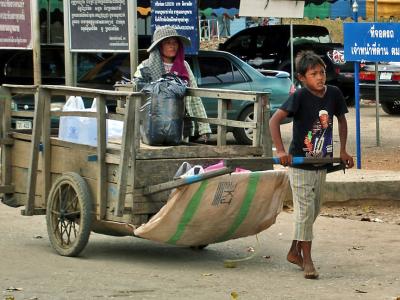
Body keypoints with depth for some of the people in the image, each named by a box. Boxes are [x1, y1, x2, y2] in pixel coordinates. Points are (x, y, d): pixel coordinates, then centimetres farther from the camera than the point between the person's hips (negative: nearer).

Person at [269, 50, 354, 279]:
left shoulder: (334, 94, -3)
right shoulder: (300, 96, -18)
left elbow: (341, 120, 15)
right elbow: (274, 120, -22)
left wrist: (343, 151, 10)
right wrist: (281, 151, -30)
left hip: (321, 164, 6)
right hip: (300, 164, -6)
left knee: (314, 211, 15)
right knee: (305, 211, -4)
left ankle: (295, 252, 31)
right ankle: (307, 261, 3)